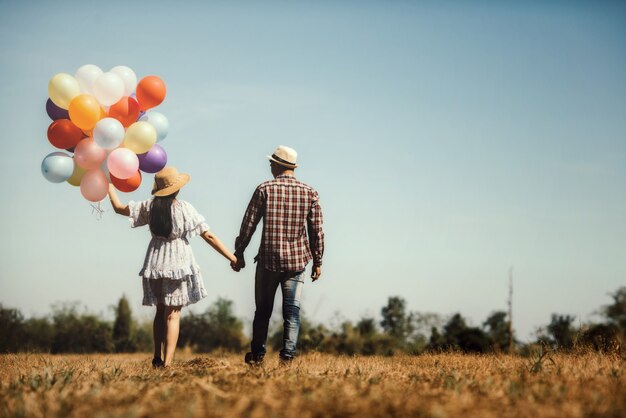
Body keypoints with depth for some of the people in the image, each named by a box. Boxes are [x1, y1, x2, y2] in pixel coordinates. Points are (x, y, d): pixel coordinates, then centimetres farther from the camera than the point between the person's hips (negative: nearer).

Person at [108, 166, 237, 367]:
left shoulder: (149, 206, -1)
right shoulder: (185, 209, -10)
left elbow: (119, 207, 7)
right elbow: (208, 236, -12)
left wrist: (109, 185, 22)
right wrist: (232, 258, -9)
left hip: (155, 264, 4)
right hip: (178, 265, -4)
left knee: (160, 311, 17)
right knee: (172, 314, -3)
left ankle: (158, 357, 13)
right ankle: (167, 362, -11)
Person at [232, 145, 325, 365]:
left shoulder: (265, 189, -4)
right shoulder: (310, 192, 1)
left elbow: (248, 224, -3)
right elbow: (316, 230, 2)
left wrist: (238, 253, 7)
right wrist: (317, 261, 10)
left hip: (268, 258, -1)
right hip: (296, 260, 1)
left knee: (263, 309, 11)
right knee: (292, 310, 5)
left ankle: (257, 354, 19)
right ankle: (287, 354, -3)